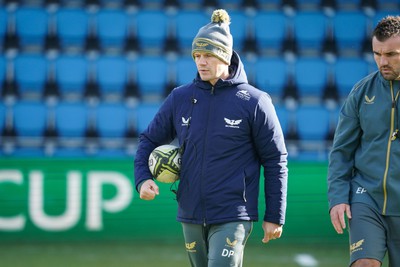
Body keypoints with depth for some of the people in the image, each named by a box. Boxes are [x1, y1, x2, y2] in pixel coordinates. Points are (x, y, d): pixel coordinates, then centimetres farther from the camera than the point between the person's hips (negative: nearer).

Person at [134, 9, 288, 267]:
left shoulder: (254, 102, -5)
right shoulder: (180, 98, 6)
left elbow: (275, 161, -1)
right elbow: (149, 139, 15)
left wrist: (275, 216, -2)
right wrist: (143, 178, -4)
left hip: (233, 216, -5)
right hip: (191, 216, 5)